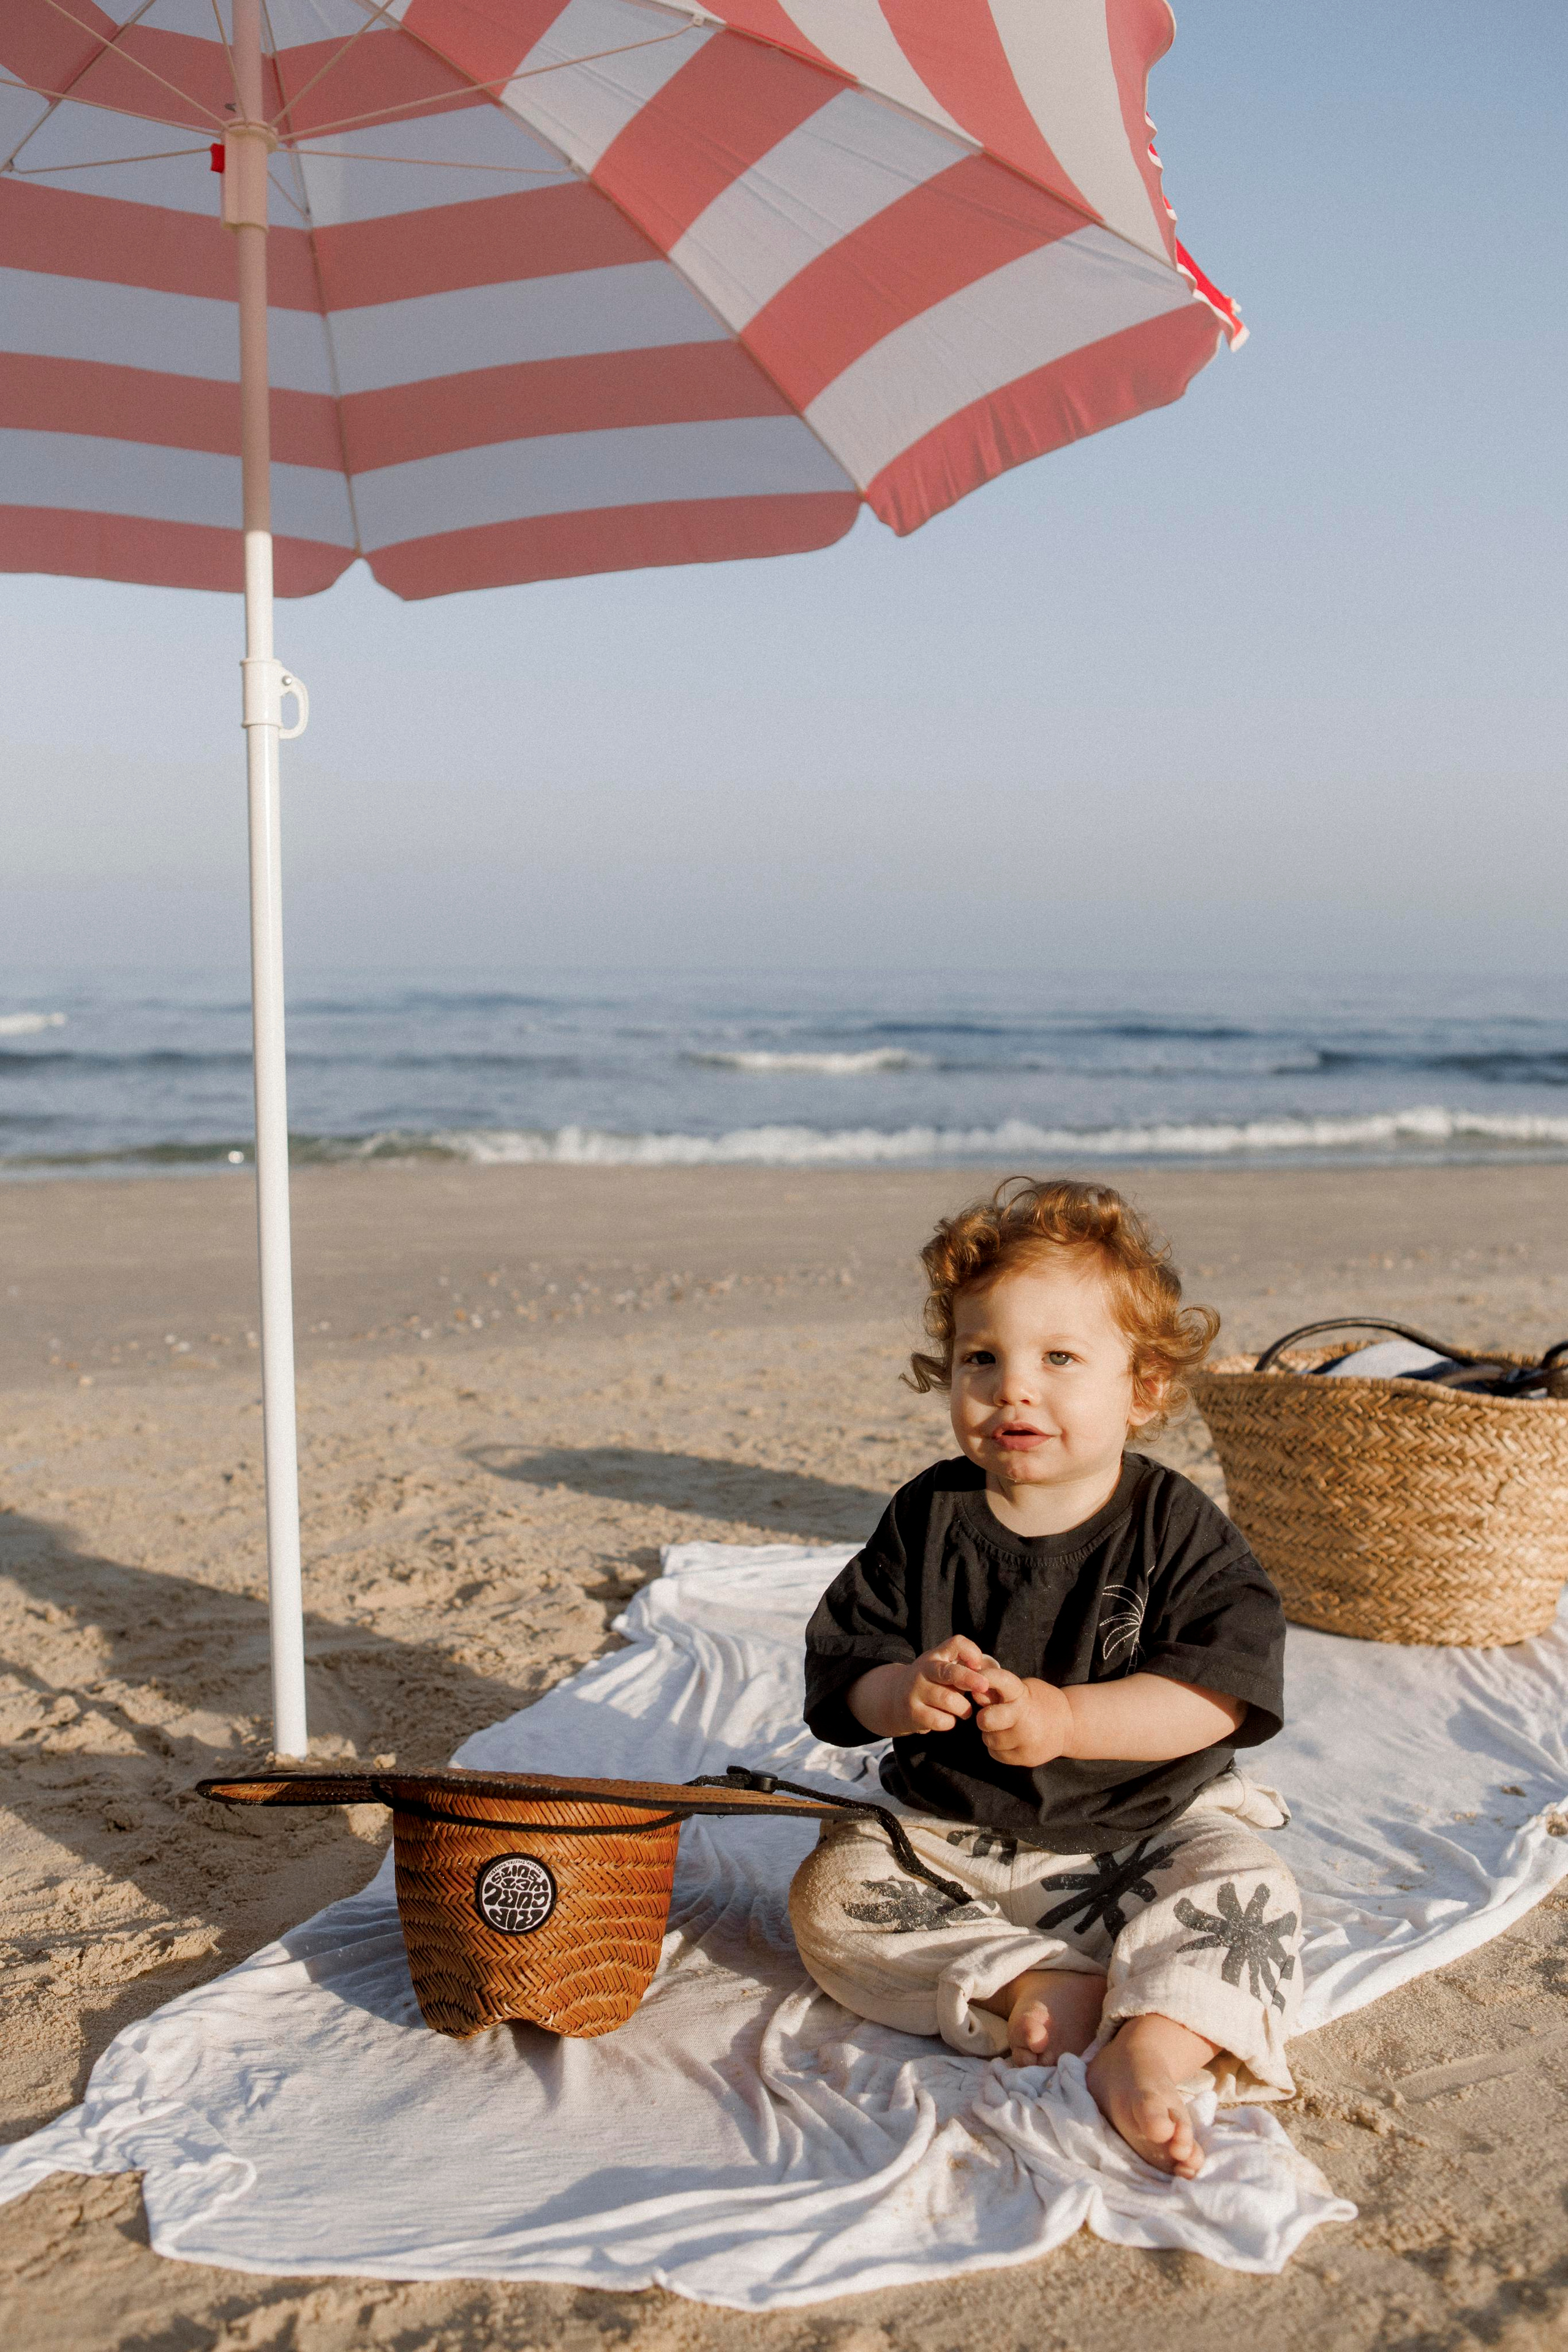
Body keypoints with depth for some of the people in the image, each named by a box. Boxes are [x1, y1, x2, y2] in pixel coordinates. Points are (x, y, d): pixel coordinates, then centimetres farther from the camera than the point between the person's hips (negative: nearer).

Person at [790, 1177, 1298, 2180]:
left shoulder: (1176, 1525, -9)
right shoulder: (929, 1520, -3)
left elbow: (1220, 1690, -18)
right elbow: (841, 1668, -3)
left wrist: (1065, 1720, -30)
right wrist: (904, 1693, -27)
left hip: (1143, 1833, -2)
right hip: (952, 1838, 2)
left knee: (1247, 1891, -27)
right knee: (831, 1890, -19)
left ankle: (1145, 2052, -39)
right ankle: (1031, 1986, -26)